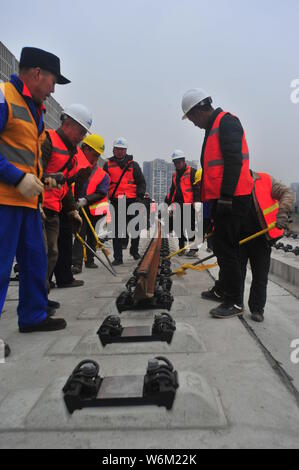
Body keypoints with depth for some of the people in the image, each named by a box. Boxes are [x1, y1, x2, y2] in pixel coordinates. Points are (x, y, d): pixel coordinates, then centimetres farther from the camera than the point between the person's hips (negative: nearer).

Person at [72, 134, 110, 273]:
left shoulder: (101, 174, 2)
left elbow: (101, 192, -7)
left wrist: (86, 200, -20)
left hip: (94, 208, 3)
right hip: (78, 207, -3)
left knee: (92, 235, 12)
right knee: (80, 233, -10)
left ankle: (90, 260, 26)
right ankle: (77, 263, -6)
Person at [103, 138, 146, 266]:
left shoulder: (133, 165, 12)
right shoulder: (108, 165, 13)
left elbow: (141, 182, 10)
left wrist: (140, 196, -3)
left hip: (132, 200, 0)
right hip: (115, 201, 0)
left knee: (135, 227, 6)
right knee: (117, 230, 0)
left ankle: (134, 250, 29)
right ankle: (118, 257, 5)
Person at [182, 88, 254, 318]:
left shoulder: (226, 122, -9)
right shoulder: (214, 127, 22)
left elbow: (234, 162, -20)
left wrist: (226, 197, -23)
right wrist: (211, 197, 23)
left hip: (231, 199, -10)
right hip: (222, 198, 10)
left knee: (226, 248, -7)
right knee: (223, 247, 16)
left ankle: (235, 302, 3)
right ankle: (224, 289, 29)